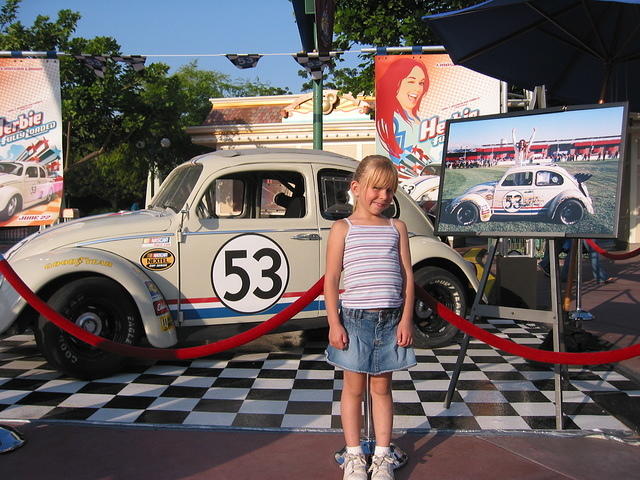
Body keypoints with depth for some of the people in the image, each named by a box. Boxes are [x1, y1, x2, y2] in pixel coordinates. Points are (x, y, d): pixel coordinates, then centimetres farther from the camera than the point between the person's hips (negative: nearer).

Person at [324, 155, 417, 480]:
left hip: (391, 319, 2)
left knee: (381, 387, 12)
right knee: (354, 388, 9)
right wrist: (334, 323, -8)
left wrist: (406, 319, 0)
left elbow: (407, 275, 6)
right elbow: (331, 279, -3)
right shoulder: (343, 229, 0)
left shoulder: (397, 228, 8)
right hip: (354, 318, -2)